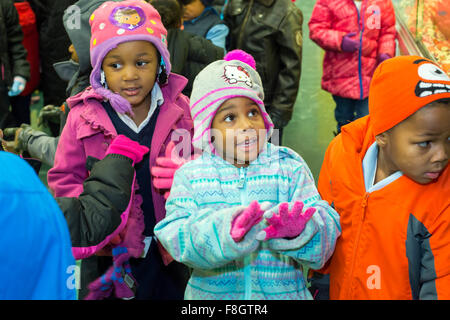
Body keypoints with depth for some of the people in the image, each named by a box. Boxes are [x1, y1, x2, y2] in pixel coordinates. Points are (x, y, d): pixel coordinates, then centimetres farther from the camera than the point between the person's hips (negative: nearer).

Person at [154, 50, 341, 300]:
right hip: (212, 292, 0)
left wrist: (297, 230, -32)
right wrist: (226, 230, -34)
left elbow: (327, 227, -11)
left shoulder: (289, 167, -4)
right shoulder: (190, 176, -4)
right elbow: (177, 238, -17)